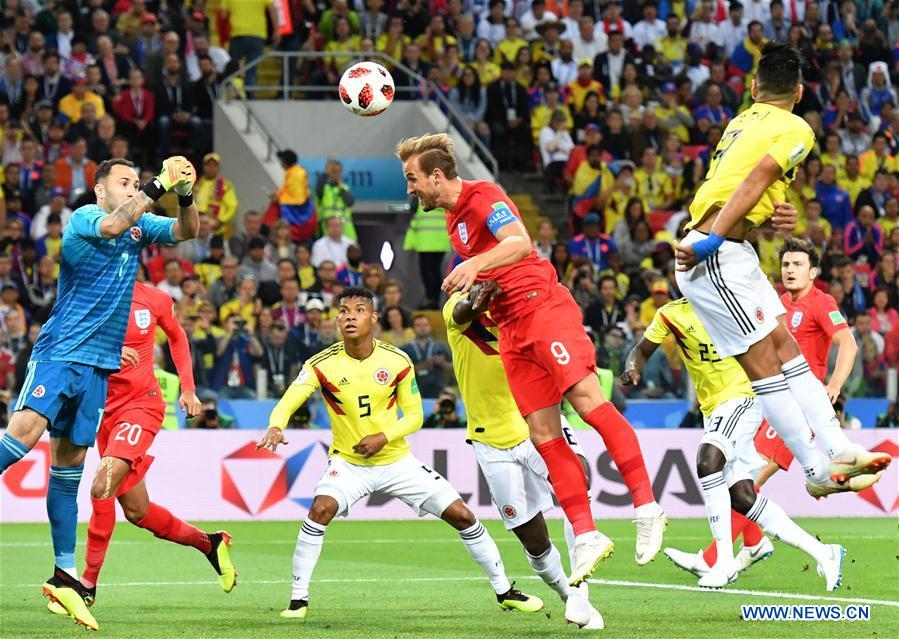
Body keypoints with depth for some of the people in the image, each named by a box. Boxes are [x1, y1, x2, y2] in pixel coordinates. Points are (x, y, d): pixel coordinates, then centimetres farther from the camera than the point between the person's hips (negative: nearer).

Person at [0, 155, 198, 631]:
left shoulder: (139, 226, 15)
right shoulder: (83, 218, -5)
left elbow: (187, 231, 14)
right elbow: (110, 225, -25)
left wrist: (184, 195, -5)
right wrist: (157, 187, -21)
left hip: (99, 365, 6)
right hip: (60, 352, -6)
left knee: (70, 463, 7)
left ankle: (64, 575, 7)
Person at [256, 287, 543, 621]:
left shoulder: (397, 361, -9)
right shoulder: (322, 364, -14)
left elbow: (414, 416, -2)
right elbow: (288, 402, -24)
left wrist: (383, 437, -20)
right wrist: (275, 427, -47)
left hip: (396, 459, 2)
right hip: (348, 462, -2)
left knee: (462, 516, -2)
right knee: (320, 509, -31)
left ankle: (505, 592, 16)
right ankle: (298, 600, -20)